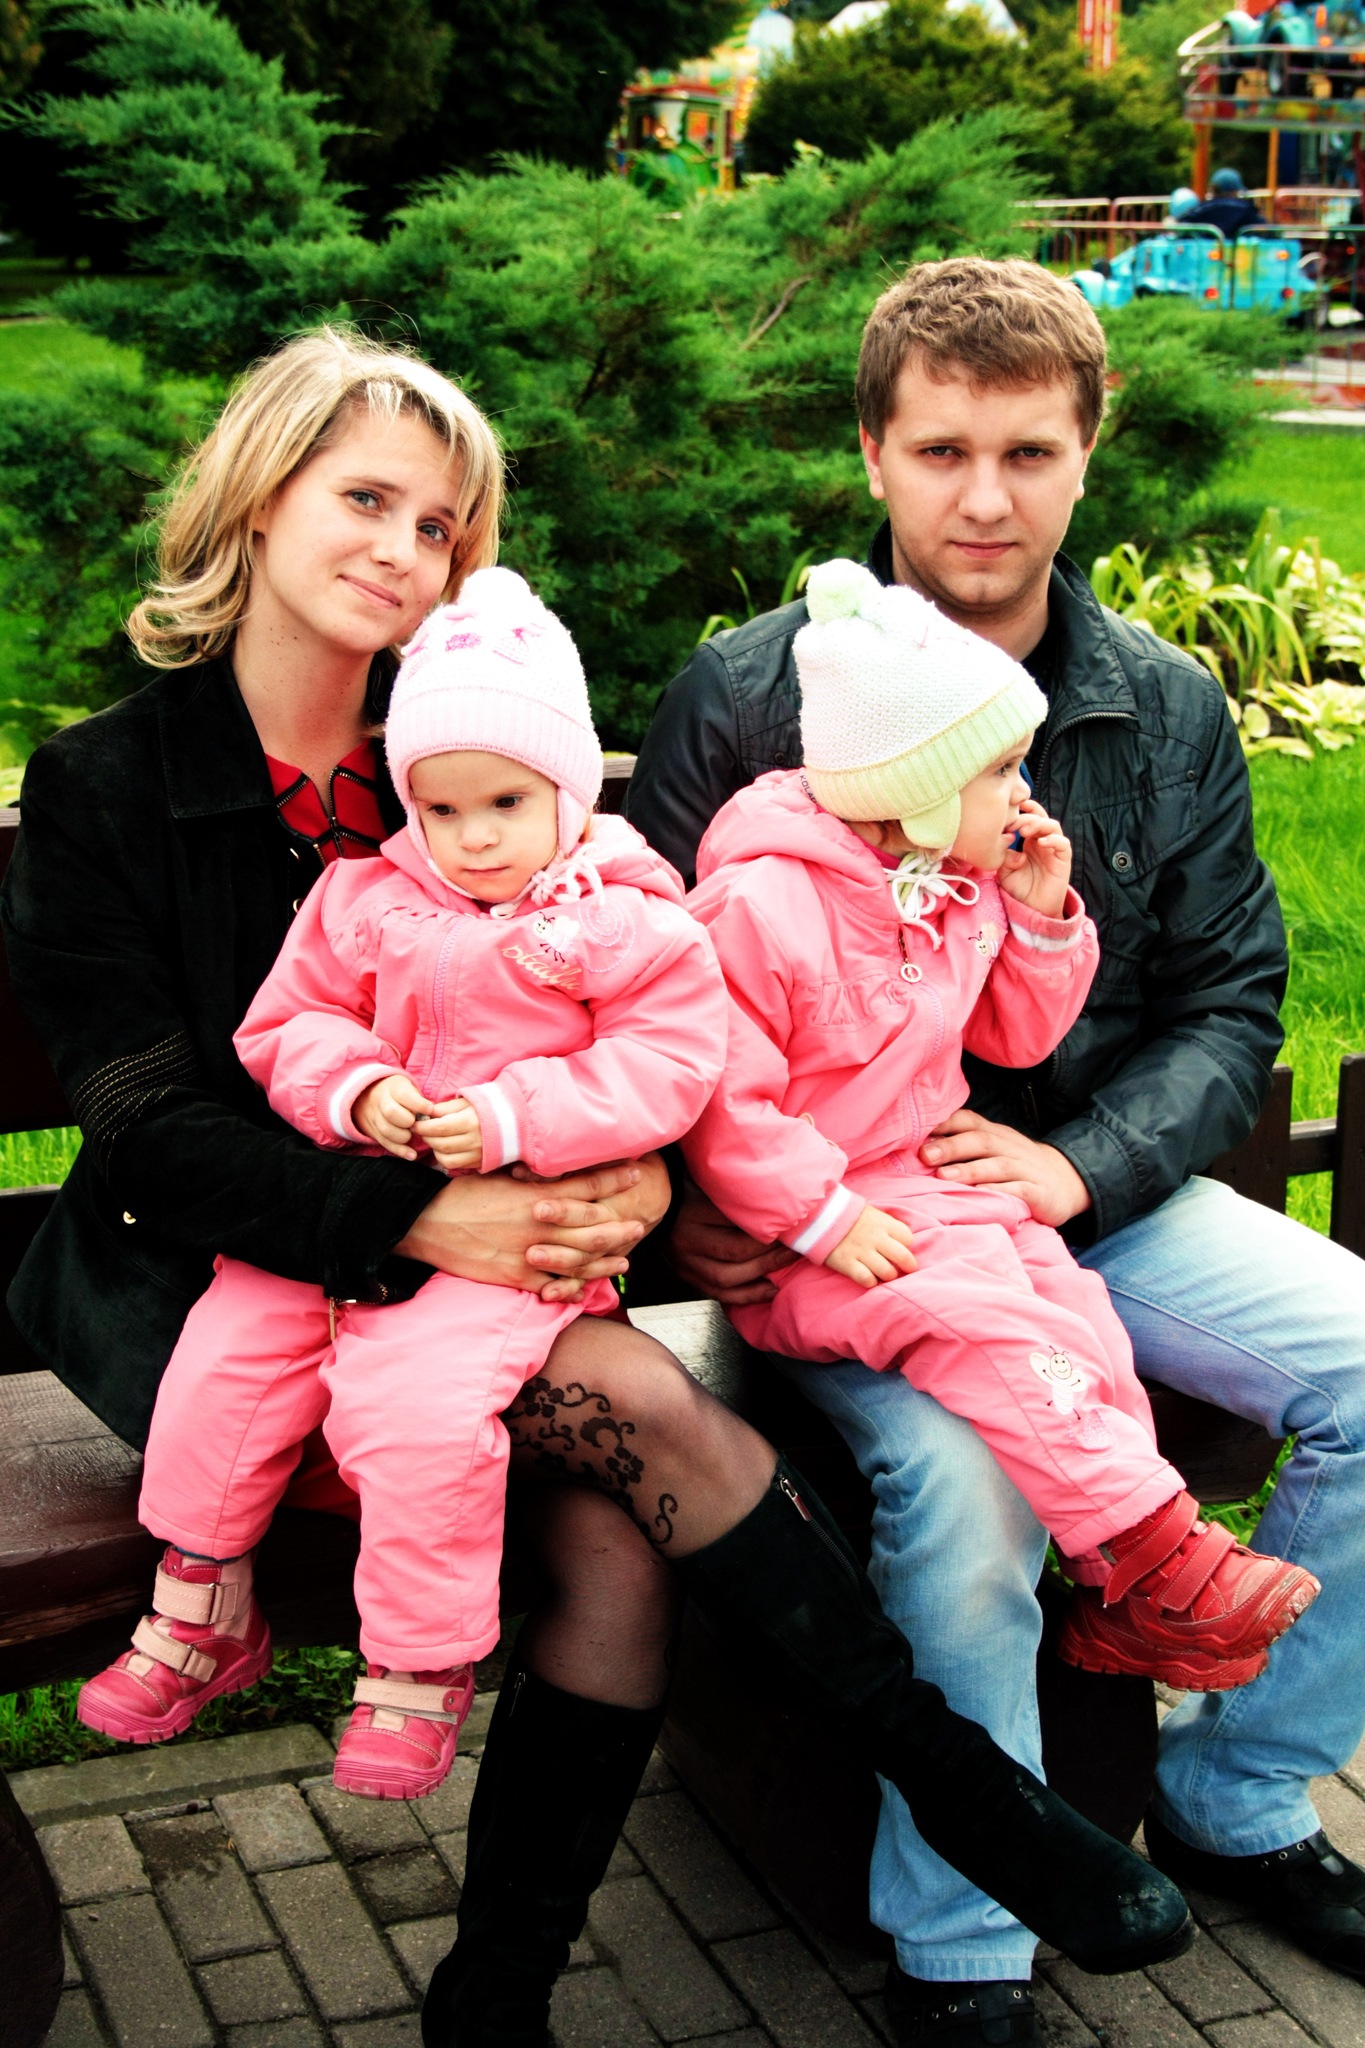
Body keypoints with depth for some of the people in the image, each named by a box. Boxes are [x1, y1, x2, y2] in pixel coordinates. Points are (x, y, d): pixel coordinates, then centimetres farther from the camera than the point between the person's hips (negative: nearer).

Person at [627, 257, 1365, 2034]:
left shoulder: (1169, 712, 6)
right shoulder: (743, 699, -4)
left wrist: (1076, 1165, -12)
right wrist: (691, 1199, -18)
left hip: (1095, 1187, 4)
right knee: (961, 1479, -32)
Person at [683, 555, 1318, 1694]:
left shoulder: (962, 894, 9)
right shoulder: (761, 906, -18)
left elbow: (1017, 1036, 21)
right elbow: (720, 1099, -20)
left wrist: (1040, 918, 4)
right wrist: (826, 1220, -22)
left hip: (929, 1187, 8)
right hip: (799, 1246, -8)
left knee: (1071, 1301, -13)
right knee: (975, 1318, -30)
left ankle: (1121, 1603, -7)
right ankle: (1154, 1549, -24)